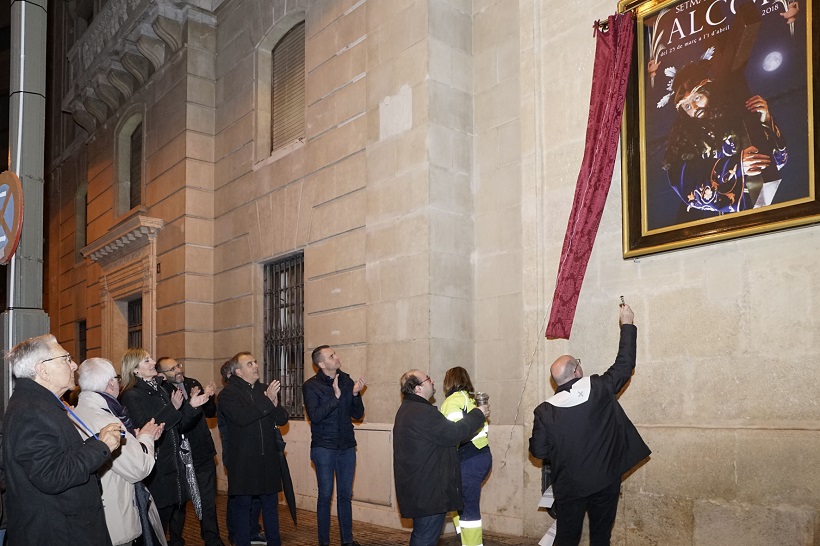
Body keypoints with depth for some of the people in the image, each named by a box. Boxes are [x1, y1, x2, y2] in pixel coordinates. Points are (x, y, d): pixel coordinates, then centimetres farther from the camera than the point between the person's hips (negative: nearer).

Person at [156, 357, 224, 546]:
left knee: (208, 501, 9)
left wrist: (209, 396, -10)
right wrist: (192, 403, -34)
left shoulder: (193, 384, 3)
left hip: (203, 452, 4)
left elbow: (210, 412, 9)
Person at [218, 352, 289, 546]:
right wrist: (267, 401, -25)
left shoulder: (265, 389, 9)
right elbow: (241, 417, -24)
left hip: (268, 459, 5)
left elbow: (283, 419, 4)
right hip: (242, 462, -5)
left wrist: (275, 403, -16)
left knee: (271, 504, 13)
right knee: (242, 505, 7)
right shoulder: (227, 394, -6)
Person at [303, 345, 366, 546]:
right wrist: (335, 396, -25)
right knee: (325, 495, 4)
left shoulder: (347, 381, 2)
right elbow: (315, 416, -19)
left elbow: (358, 415, 4)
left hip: (347, 447, 3)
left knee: (345, 495, 11)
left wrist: (355, 394, -13)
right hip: (324, 448, -3)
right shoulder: (311, 386, -7)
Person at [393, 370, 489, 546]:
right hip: (429, 491, -11)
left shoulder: (407, 409, 14)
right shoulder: (422, 412, -23)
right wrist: (478, 414, -9)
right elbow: (454, 433, -23)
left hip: (417, 486, 11)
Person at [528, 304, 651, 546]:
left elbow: (539, 451, -6)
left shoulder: (545, 411, -11)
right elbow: (625, 364, 0)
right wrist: (627, 325, 10)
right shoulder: (599, 389, -12)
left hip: (569, 487, 0)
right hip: (606, 481, 0)